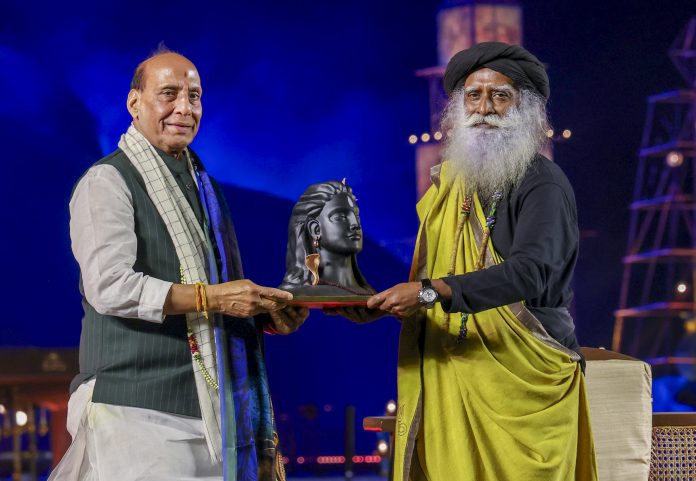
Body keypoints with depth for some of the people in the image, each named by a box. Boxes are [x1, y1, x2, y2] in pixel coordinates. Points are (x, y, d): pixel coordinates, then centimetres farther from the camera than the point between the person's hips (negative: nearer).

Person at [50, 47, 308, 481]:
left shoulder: (202, 184, 21)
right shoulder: (108, 181, -4)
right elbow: (110, 286, -17)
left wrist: (266, 316, 5)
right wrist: (213, 296, -19)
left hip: (205, 406, 7)